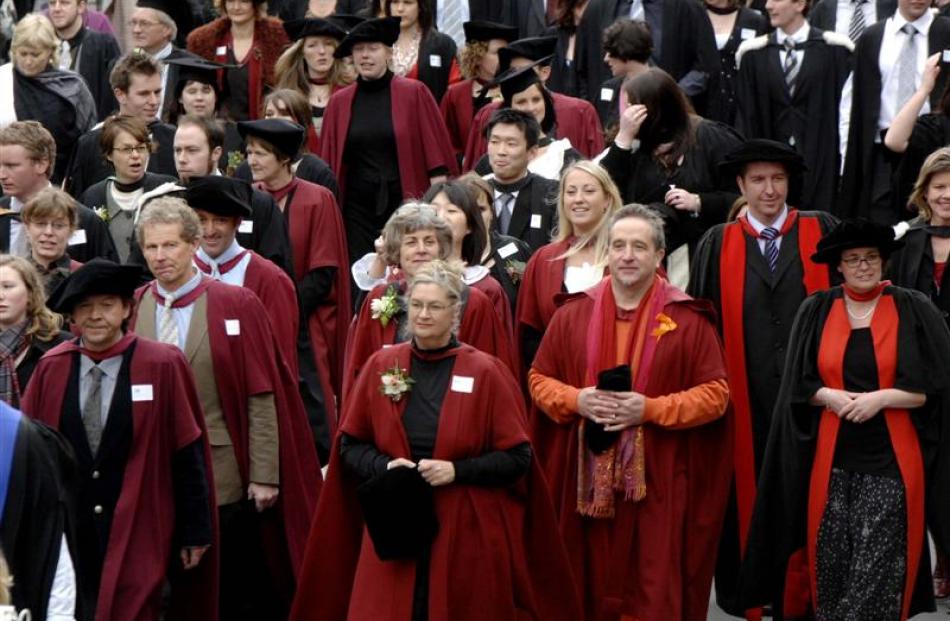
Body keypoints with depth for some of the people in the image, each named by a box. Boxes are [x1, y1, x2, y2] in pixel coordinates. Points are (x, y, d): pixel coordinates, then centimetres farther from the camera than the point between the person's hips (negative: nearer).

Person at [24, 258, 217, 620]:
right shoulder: (51, 369, -1)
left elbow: (187, 454, -5)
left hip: (136, 534, -3)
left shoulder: (163, 366, -10)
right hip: (68, 533, 3)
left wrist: (195, 531, -2)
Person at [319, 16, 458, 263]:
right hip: (357, 208, 3)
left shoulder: (413, 94, -1)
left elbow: (436, 150, -2)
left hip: (404, 204, -2)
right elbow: (329, 161, 12)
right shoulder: (339, 102, 7)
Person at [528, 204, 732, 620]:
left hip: (659, 478, -2)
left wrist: (651, 409, -16)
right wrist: (577, 400, -10)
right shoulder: (573, 315, 5)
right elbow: (539, 380, 11)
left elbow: (715, 394, -3)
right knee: (593, 585, 6)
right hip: (588, 475, 2)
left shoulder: (687, 319, -2)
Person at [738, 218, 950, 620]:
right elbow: (798, 384, 8)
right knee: (830, 563, 3)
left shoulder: (914, 310, 1)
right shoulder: (816, 311, 8)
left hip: (891, 458, -2)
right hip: (832, 457, 2)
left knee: (877, 570, -7)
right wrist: (829, 397, -11)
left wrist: (880, 398, -14)